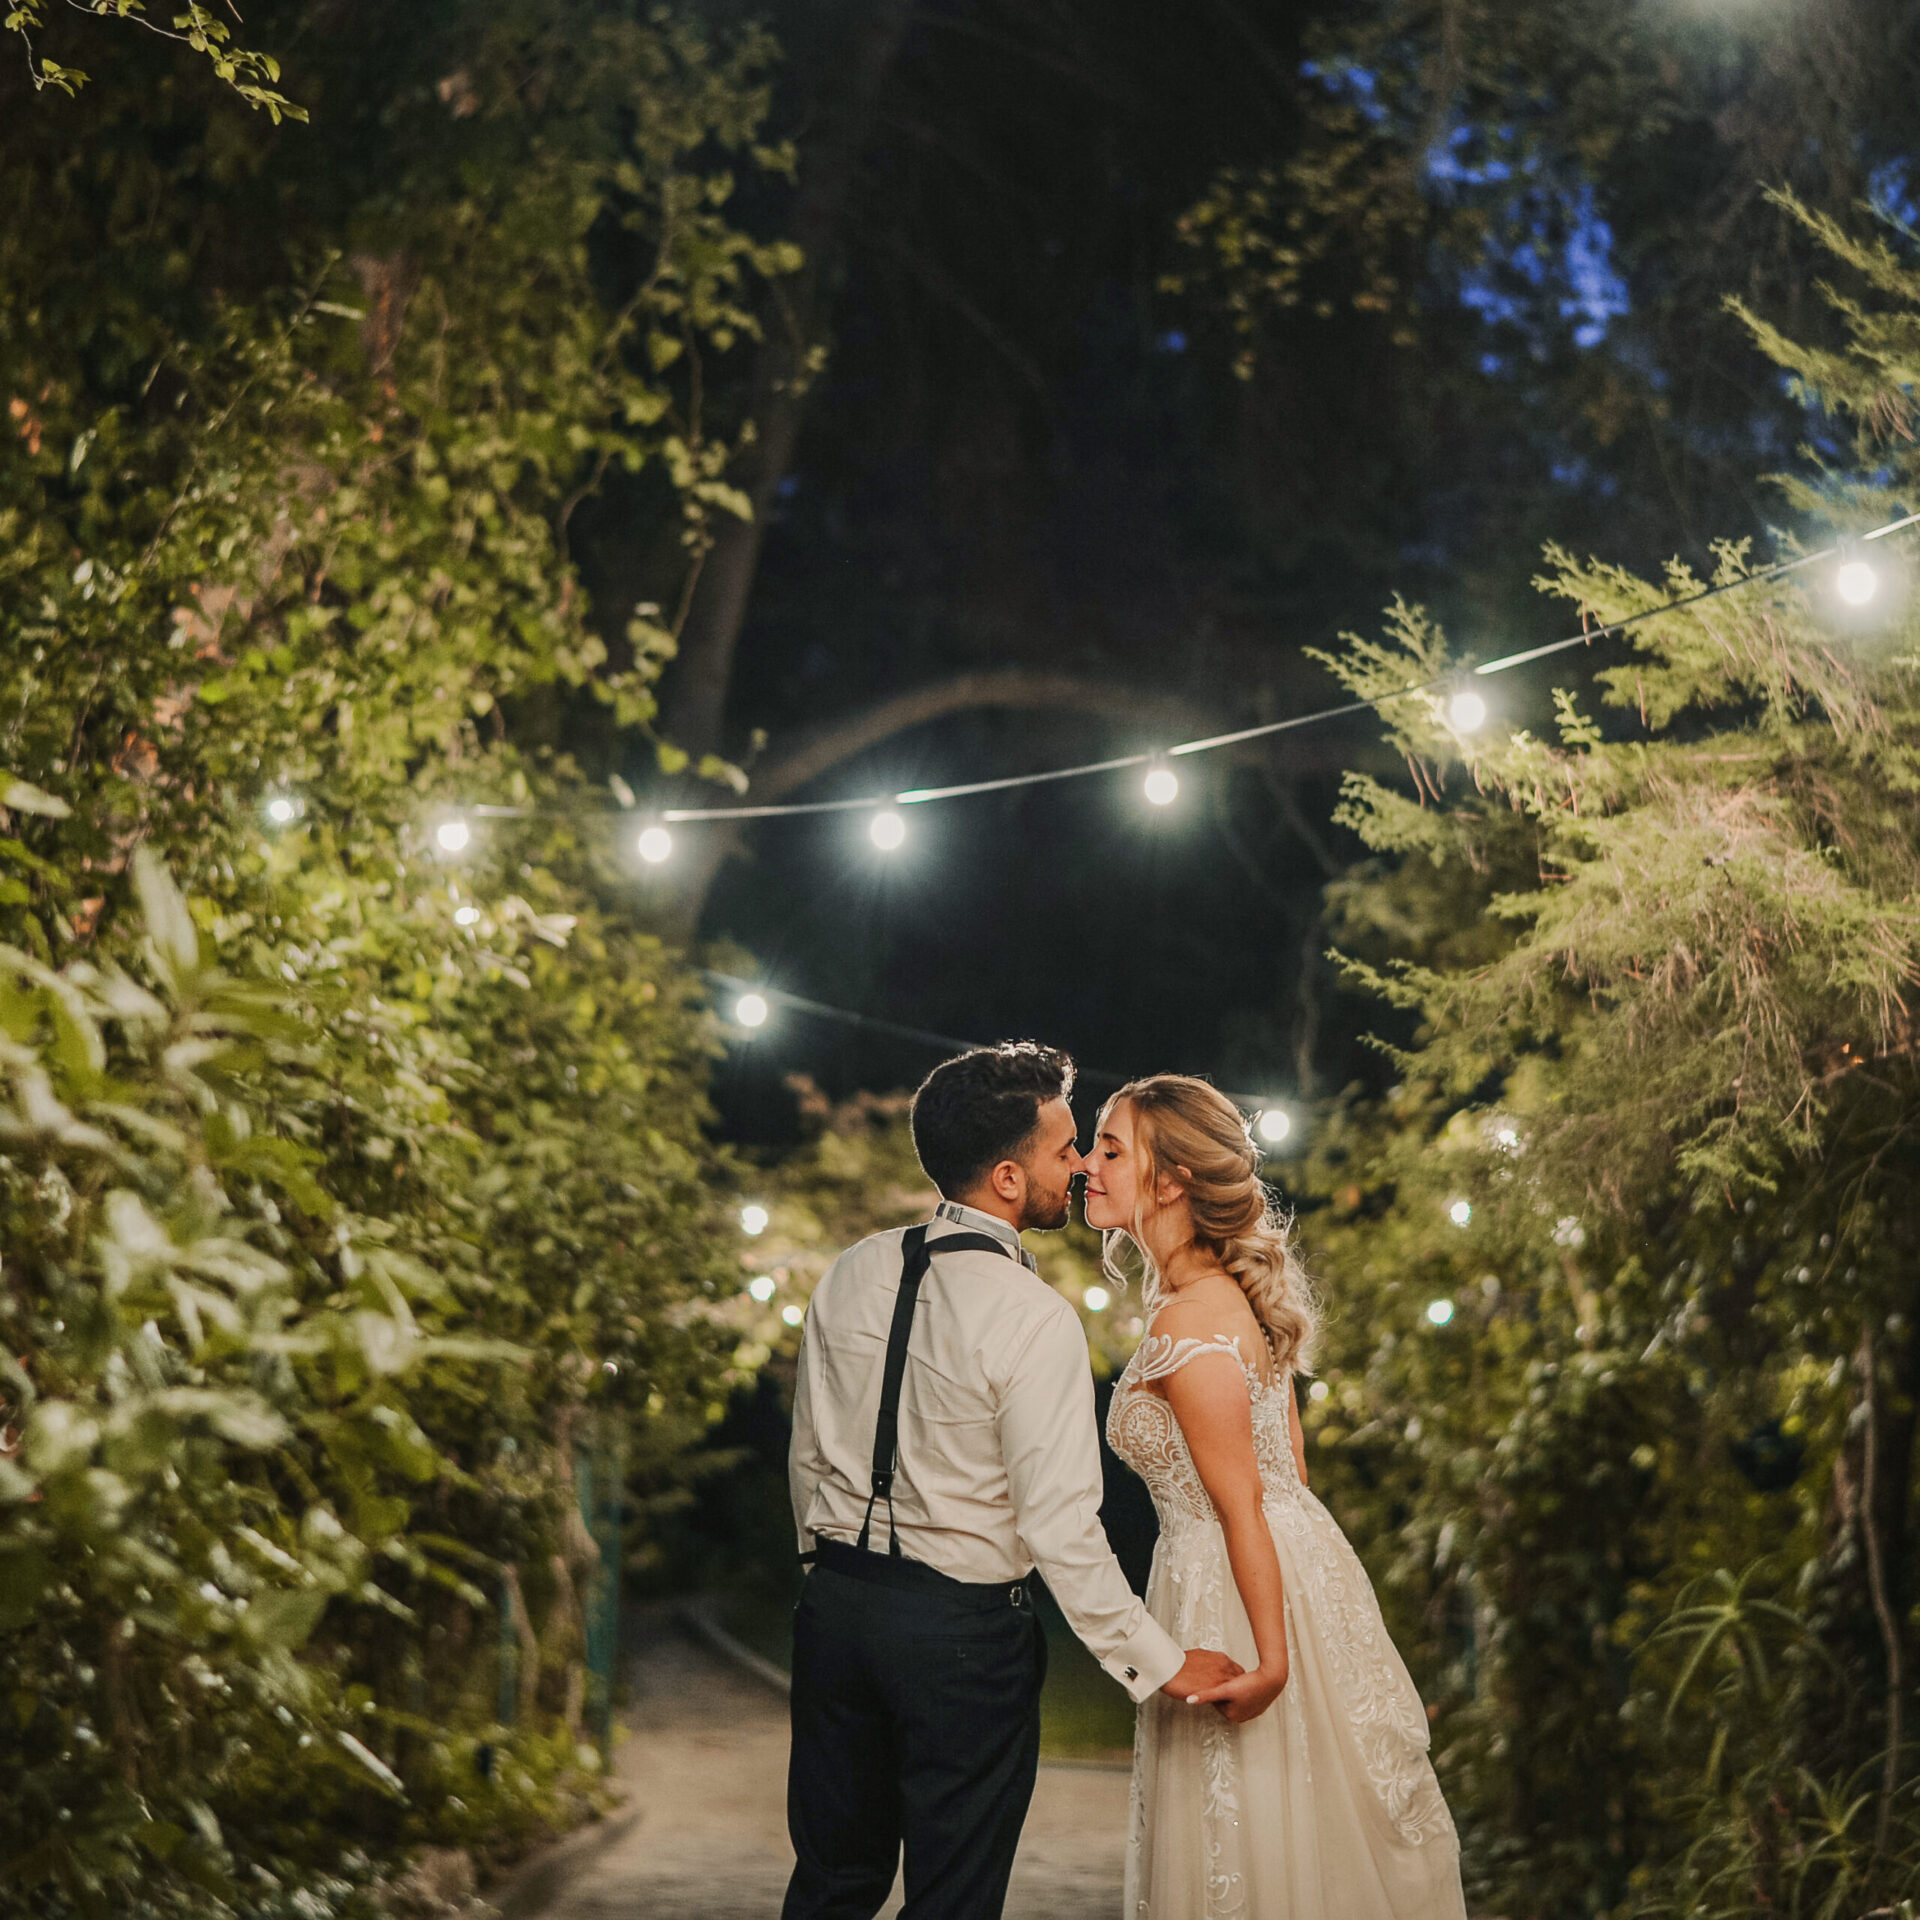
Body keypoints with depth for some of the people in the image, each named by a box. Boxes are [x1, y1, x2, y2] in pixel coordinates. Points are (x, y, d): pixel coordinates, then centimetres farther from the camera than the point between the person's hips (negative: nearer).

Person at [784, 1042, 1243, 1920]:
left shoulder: (851, 1273, 1)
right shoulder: (1035, 1319, -19)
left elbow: (808, 1454, 9)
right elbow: (1059, 1526, -19)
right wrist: (1158, 1663, -11)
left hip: (835, 1606, 6)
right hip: (962, 1629, -6)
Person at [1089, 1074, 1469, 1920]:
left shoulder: (1186, 1326, -22)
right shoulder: (1234, 1293, 6)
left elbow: (1243, 1507, -20)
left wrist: (1269, 1660, -17)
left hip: (1236, 1591, -9)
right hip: (1300, 1559, 9)